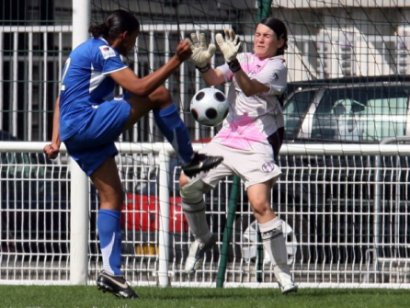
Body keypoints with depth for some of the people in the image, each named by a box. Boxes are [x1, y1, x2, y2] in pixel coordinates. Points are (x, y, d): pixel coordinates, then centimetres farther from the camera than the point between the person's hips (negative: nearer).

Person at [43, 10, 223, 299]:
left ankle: (111, 272, 2)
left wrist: (56, 141, 19)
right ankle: (190, 160, 2)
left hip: (75, 134, 10)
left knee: (112, 196, 8)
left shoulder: (85, 50, 23)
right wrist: (176, 61, -17)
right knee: (158, 94, -11)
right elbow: (139, 87, -19)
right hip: (88, 122, -10)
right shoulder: (102, 52, -9)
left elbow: (62, 100, 24)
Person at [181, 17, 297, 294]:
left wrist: (233, 63, -39)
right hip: (228, 136, 7)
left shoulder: (277, 67, -5)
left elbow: (251, 88, -24)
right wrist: (203, 65, -25)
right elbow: (215, 79, -4)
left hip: (258, 144, -7)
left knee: (260, 204, -19)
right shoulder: (245, 59, 12)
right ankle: (203, 239, 26)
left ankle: (284, 275, -14)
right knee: (188, 183, 0)